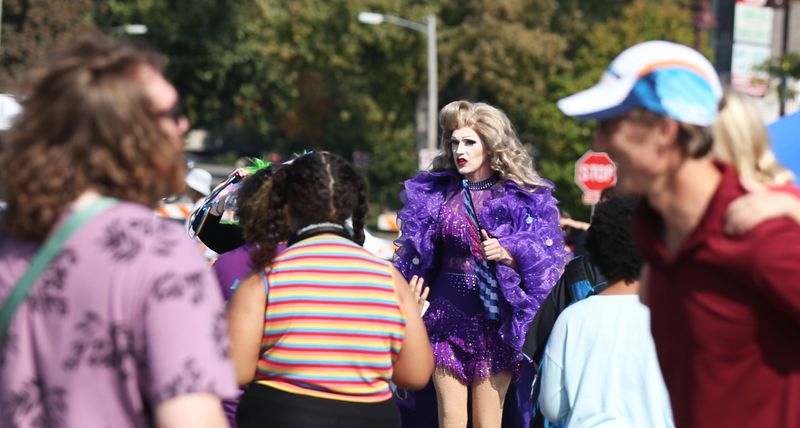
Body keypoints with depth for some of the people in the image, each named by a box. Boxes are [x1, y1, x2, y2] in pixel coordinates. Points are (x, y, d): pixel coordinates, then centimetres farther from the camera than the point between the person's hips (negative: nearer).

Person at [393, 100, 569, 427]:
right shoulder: (436, 193, 8)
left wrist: (508, 255, -18)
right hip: (448, 313, 2)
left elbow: (545, 262, -1)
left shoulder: (524, 197, 1)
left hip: (496, 321, -2)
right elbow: (419, 257, 14)